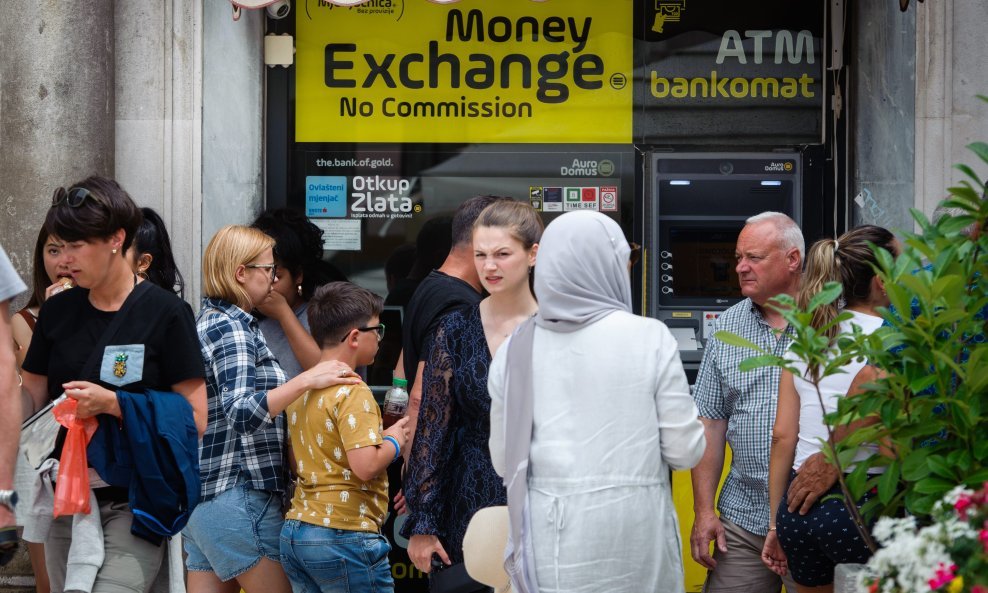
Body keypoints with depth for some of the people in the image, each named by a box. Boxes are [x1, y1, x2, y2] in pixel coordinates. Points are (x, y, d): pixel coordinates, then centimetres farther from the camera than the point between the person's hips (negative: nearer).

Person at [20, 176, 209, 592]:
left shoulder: (165, 313, -6)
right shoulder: (57, 311, 8)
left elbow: (195, 419, -10)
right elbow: (30, 400, 15)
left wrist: (112, 403, -17)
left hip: (133, 505, -5)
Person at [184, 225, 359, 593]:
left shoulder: (208, 321, 15)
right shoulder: (232, 328, -13)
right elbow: (241, 414, -26)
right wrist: (306, 380, -30)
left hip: (201, 491, 9)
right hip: (237, 494, -9)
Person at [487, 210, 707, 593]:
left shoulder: (515, 350, 1)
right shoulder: (649, 338, -7)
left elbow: (505, 463, 7)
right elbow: (685, 451, -4)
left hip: (548, 543, 2)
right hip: (631, 536, -2)